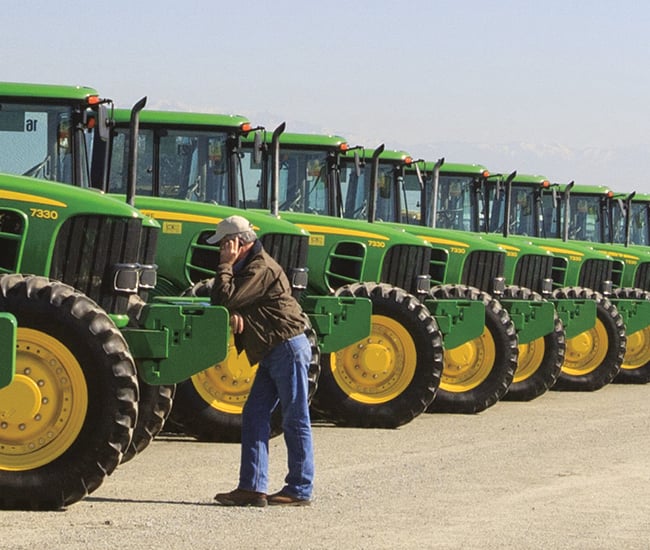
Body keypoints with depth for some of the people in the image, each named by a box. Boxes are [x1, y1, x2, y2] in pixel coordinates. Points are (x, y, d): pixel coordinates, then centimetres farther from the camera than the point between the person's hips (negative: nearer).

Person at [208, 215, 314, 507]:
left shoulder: (262, 268, -16)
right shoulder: (247, 267, 16)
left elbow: (225, 299, -22)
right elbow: (221, 302, 12)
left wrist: (226, 265, -13)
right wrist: (234, 314, -10)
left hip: (288, 348, -10)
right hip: (272, 353, 10)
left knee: (295, 420, -3)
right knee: (254, 417, 5)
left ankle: (300, 489, 2)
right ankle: (252, 488, 3)